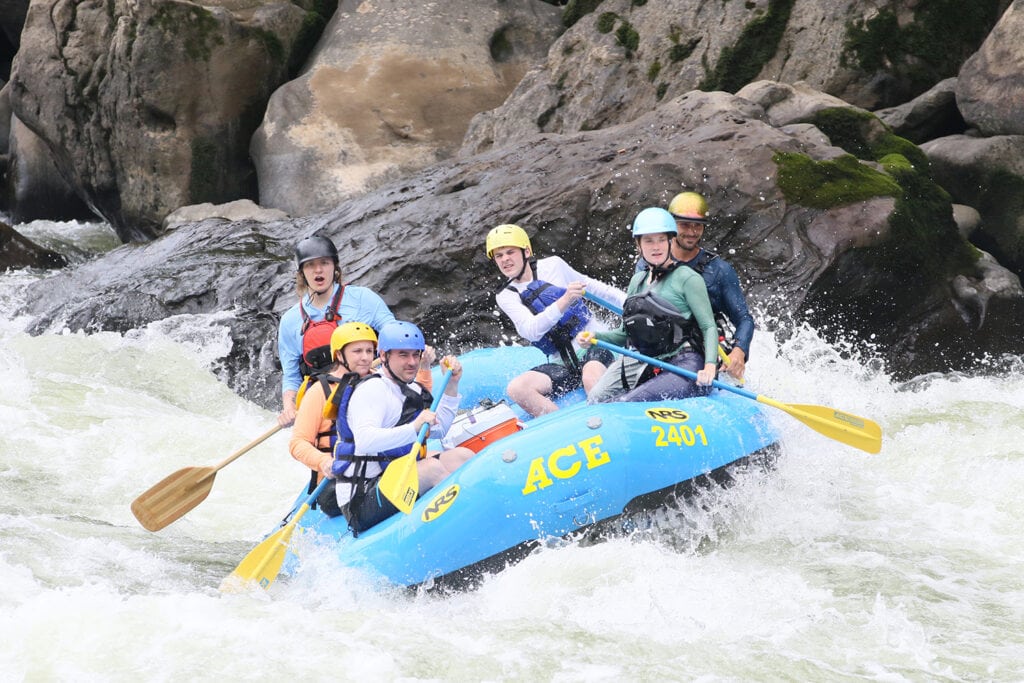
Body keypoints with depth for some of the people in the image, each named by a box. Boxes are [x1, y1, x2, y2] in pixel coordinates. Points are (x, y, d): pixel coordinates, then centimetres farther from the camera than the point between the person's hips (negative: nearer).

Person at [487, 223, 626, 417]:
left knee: (591, 379, -37)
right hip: (561, 365, 2)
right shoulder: (506, 297, 4)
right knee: (516, 388, -26)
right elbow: (531, 331, -14)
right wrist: (564, 302, -29)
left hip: (593, 345, -2)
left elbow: (594, 288, 17)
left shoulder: (553, 266, 3)